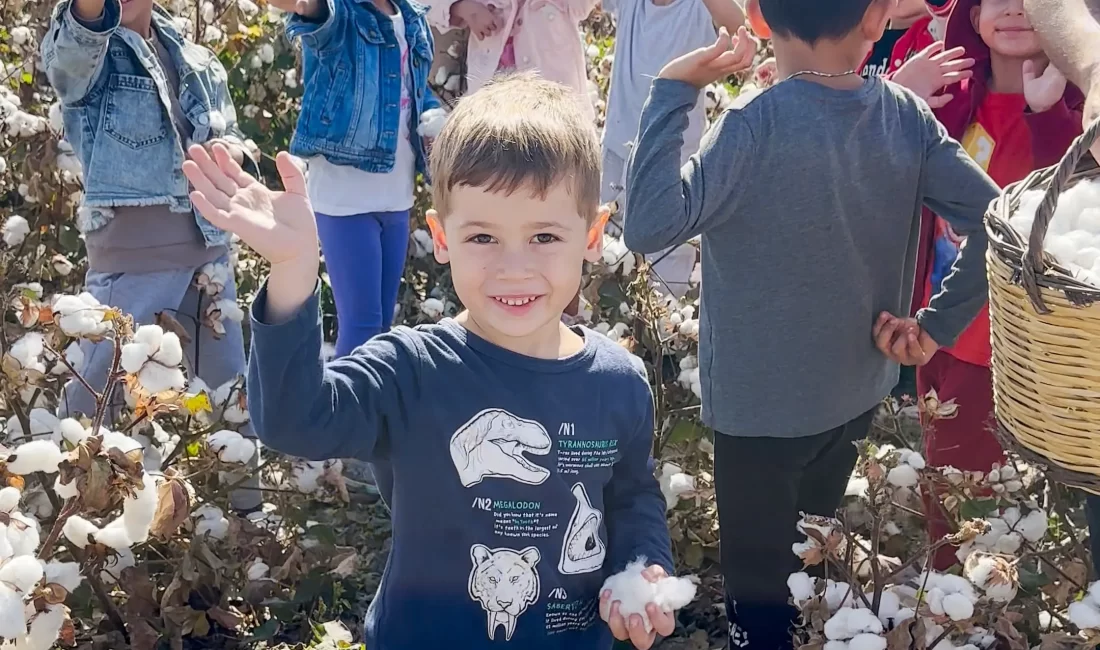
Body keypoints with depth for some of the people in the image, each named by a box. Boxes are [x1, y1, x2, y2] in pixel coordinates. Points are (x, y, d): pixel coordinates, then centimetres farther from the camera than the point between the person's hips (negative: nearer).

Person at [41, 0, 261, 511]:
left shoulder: (194, 59, 11)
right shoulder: (82, 49, -5)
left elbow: (229, 137, 21)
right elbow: (71, 53, -31)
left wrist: (234, 150, -5)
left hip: (206, 244, 5)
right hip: (131, 250, -5)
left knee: (227, 380, 15)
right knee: (98, 388, 0)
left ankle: (245, 501, 32)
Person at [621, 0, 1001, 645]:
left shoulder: (757, 124, -24)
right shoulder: (909, 117, -8)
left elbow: (649, 227, -33)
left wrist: (672, 91, -26)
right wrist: (936, 325, -3)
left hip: (761, 405, -5)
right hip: (856, 393, 6)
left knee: (761, 590, 12)